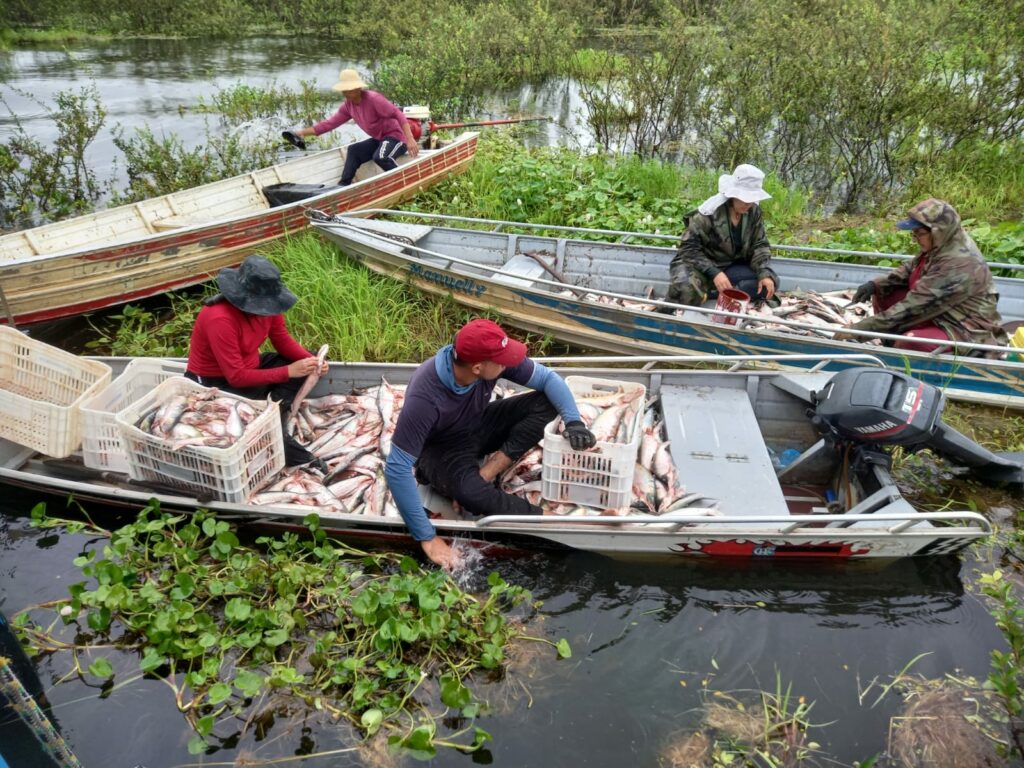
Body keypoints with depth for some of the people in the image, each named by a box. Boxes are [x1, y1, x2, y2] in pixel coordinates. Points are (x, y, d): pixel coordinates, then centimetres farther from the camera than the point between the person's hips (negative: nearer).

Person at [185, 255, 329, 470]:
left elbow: (283, 340, 0)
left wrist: (311, 359, -20)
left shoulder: (265, 304, -12)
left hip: (248, 367, 8)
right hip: (214, 384, -8)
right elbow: (236, 377, -31)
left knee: (303, 364, -6)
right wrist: (288, 372, -32)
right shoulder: (220, 319, -33)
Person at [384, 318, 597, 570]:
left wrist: (573, 420, -28)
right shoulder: (424, 398, -38)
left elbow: (547, 378, -11)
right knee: (470, 491, -37)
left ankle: (486, 473, -16)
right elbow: (397, 469, -36)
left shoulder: (495, 359, -24)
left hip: (478, 427, 5)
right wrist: (427, 538, -35)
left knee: (546, 402, -14)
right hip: (442, 448, -5)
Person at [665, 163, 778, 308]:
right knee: (686, 289, -39)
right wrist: (714, 273, -31)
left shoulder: (754, 212, -4)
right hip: (701, 265, -6)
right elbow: (690, 247, -20)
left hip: (732, 266, 6)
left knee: (770, 282, -14)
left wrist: (764, 273, -16)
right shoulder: (710, 212, -20)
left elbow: (759, 245, 3)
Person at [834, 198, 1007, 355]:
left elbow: (914, 306, -32)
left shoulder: (959, 265, -30)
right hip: (941, 312, 9)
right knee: (882, 293, 1)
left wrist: (860, 328, -32)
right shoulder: (942, 243, -5)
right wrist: (876, 284, -8)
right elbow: (910, 268, 11)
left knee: (910, 342, -36)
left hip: (969, 333, -9)